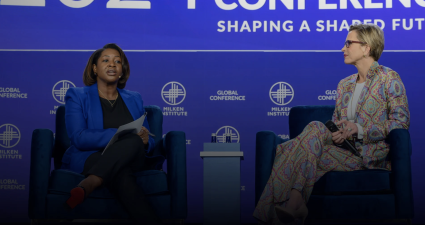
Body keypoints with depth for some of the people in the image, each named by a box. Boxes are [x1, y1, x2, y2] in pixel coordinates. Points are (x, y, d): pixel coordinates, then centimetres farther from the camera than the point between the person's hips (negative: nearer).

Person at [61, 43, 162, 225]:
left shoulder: (134, 99, 20)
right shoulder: (77, 96, 8)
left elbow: (149, 141, 17)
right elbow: (79, 138, -8)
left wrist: (145, 140, -12)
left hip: (129, 161, 4)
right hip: (88, 158, -3)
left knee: (136, 141, -36)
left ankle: (87, 186, -44)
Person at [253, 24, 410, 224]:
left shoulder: (389, 78, 2)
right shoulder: (344, 84, 21)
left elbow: (401, 121, -6)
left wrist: (359, 129, -16)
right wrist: (335, 134, -4)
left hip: (371, 154, -5)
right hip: (346, 148, 6)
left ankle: (292, 204, -27)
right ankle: (293, 204, -32)